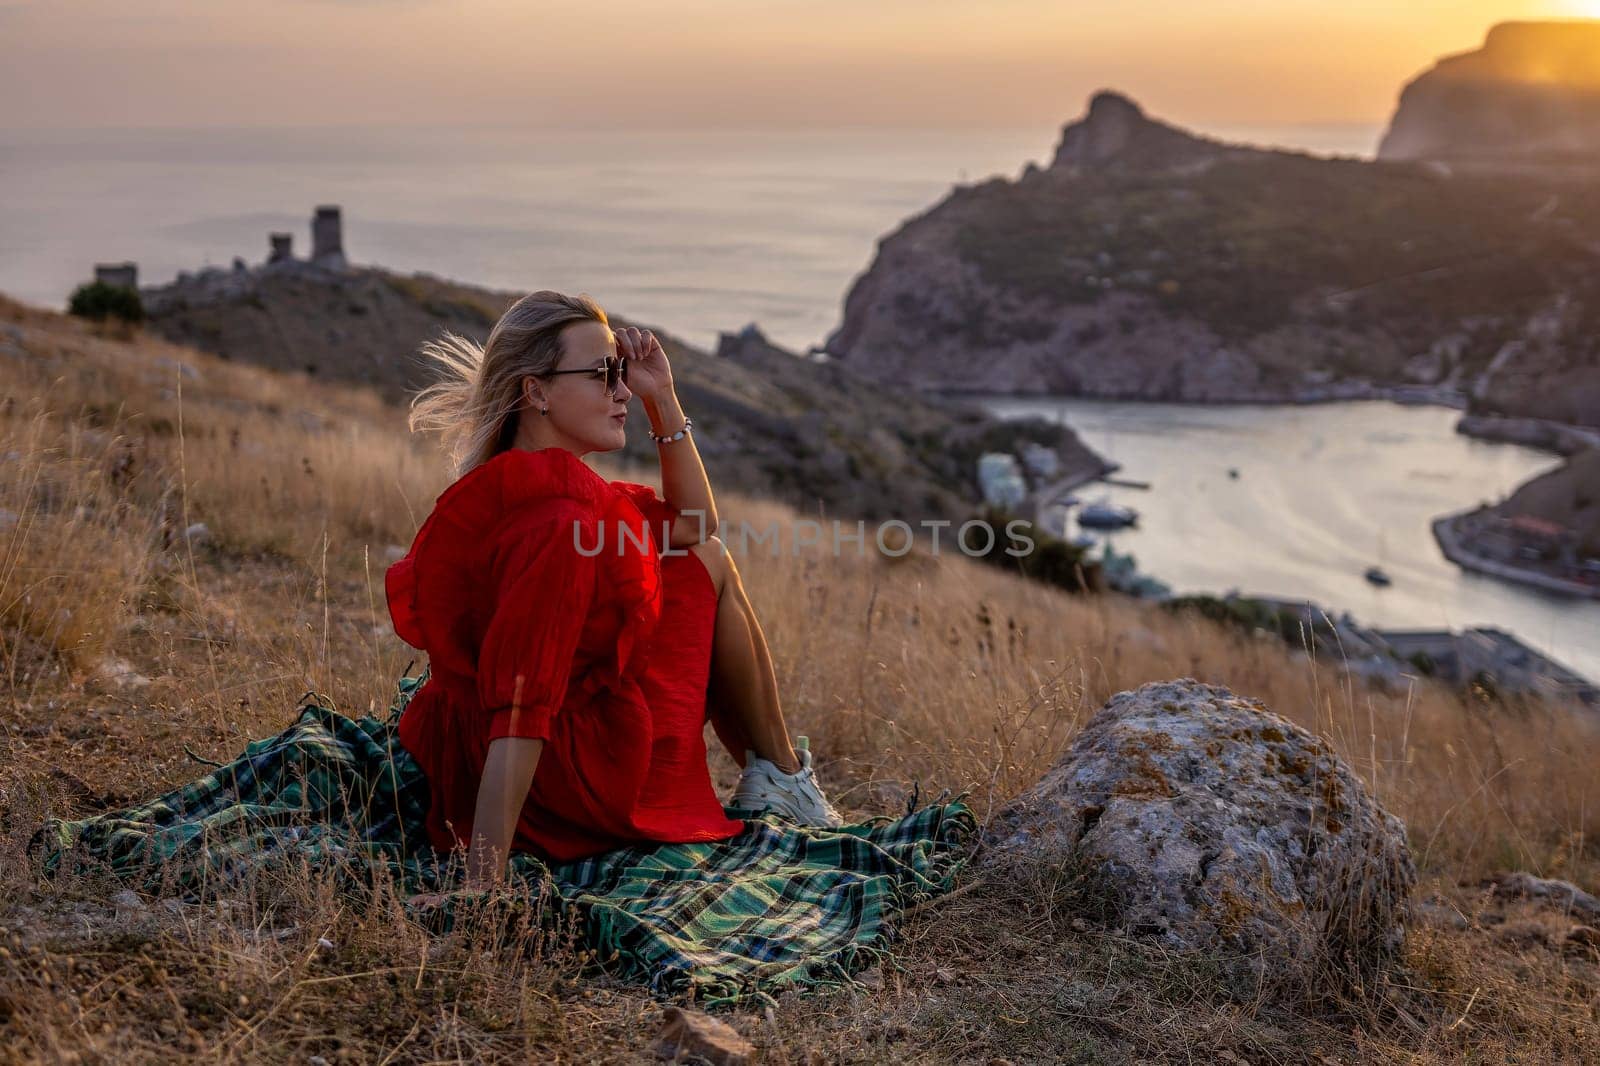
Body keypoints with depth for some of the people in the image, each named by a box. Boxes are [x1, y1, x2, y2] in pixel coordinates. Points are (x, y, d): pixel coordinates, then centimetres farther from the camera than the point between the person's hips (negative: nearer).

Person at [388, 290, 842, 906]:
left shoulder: (533, 487, 4)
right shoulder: (560, 520, -29)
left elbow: (689, 522, 13)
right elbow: (519, 715, -33)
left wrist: (662, 398, 2)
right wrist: (482, 891, -34)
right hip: (593, 775, -10)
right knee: (710, 563, 6)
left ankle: (762, 780, 29)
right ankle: (784, 778, 22)